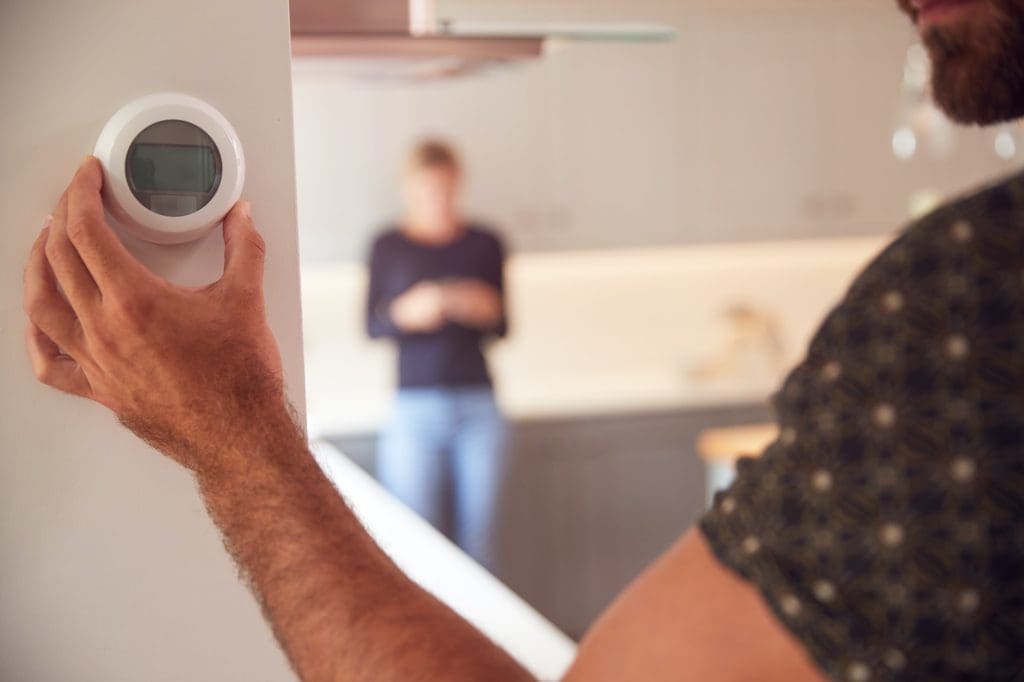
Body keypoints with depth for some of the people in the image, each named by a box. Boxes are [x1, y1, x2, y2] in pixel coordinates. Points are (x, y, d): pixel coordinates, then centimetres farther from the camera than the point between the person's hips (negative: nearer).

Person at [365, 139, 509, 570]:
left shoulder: (484, 244, 8)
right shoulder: (388, 247, 4)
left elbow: (502, 327, 12)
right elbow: (371, 326, 3)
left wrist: (486, 310, -11)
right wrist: (406, 312, -17)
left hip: (478, 405, 1)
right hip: (415, 405, -1)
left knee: (477, 536, 2)